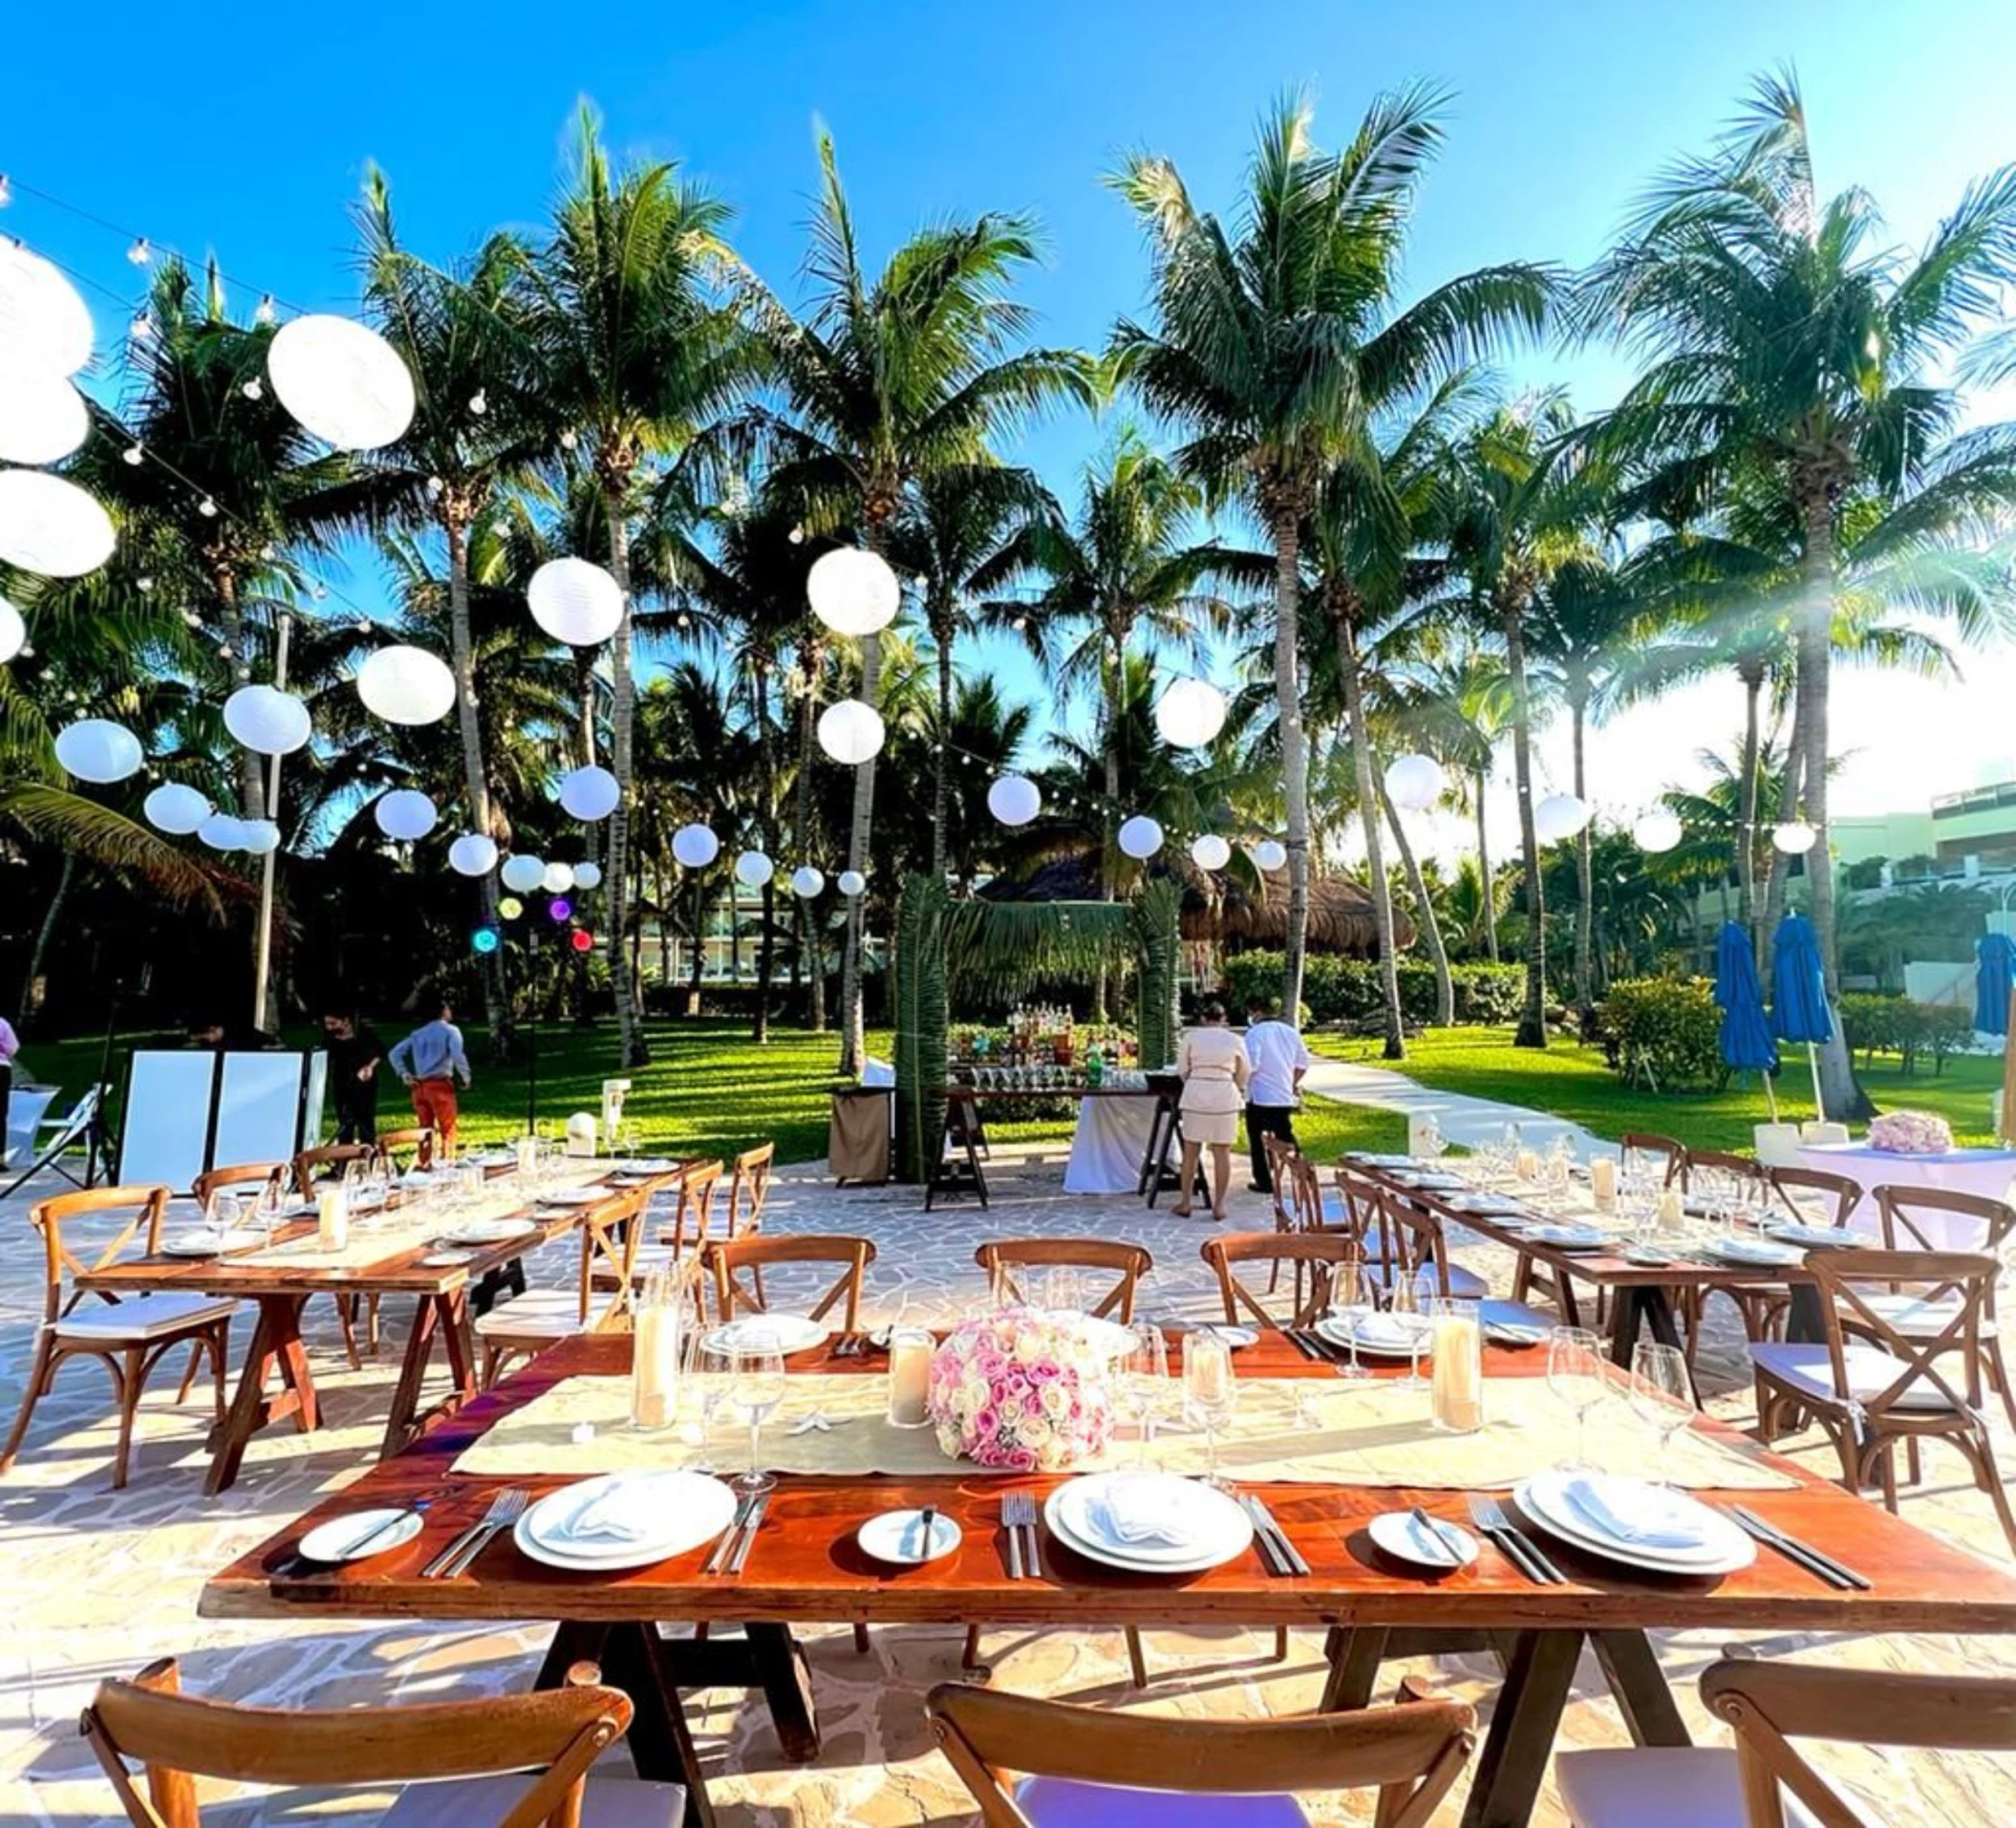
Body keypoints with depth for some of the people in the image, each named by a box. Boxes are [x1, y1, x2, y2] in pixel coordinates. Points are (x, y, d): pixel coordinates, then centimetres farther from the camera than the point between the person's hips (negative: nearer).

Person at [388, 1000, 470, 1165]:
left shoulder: (418, 1033, 16)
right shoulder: (450, 1031, -4)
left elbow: (394, 1054, 13)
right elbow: (458, 1055, -19)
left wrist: (405, 1075, 9)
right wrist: (465, 1076, -7)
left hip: (419, 1086, 6)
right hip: (440, 1084, -6)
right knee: (447, 1129, 1)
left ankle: (424, 1165, 16)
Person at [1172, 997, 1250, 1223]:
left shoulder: (1191, 1036, 0)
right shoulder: (1235, 1040, 3)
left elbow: (1182, 1069, 7)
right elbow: (1245, 1073, 12)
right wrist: (1239, 1090, 31)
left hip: (1195, 1096, 0)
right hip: (1225, 1096, 0)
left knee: (1191, 1152, 9)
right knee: (1222, 1153, 7)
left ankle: (1185, 1203, 14)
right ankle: (1219, 1206, 10)